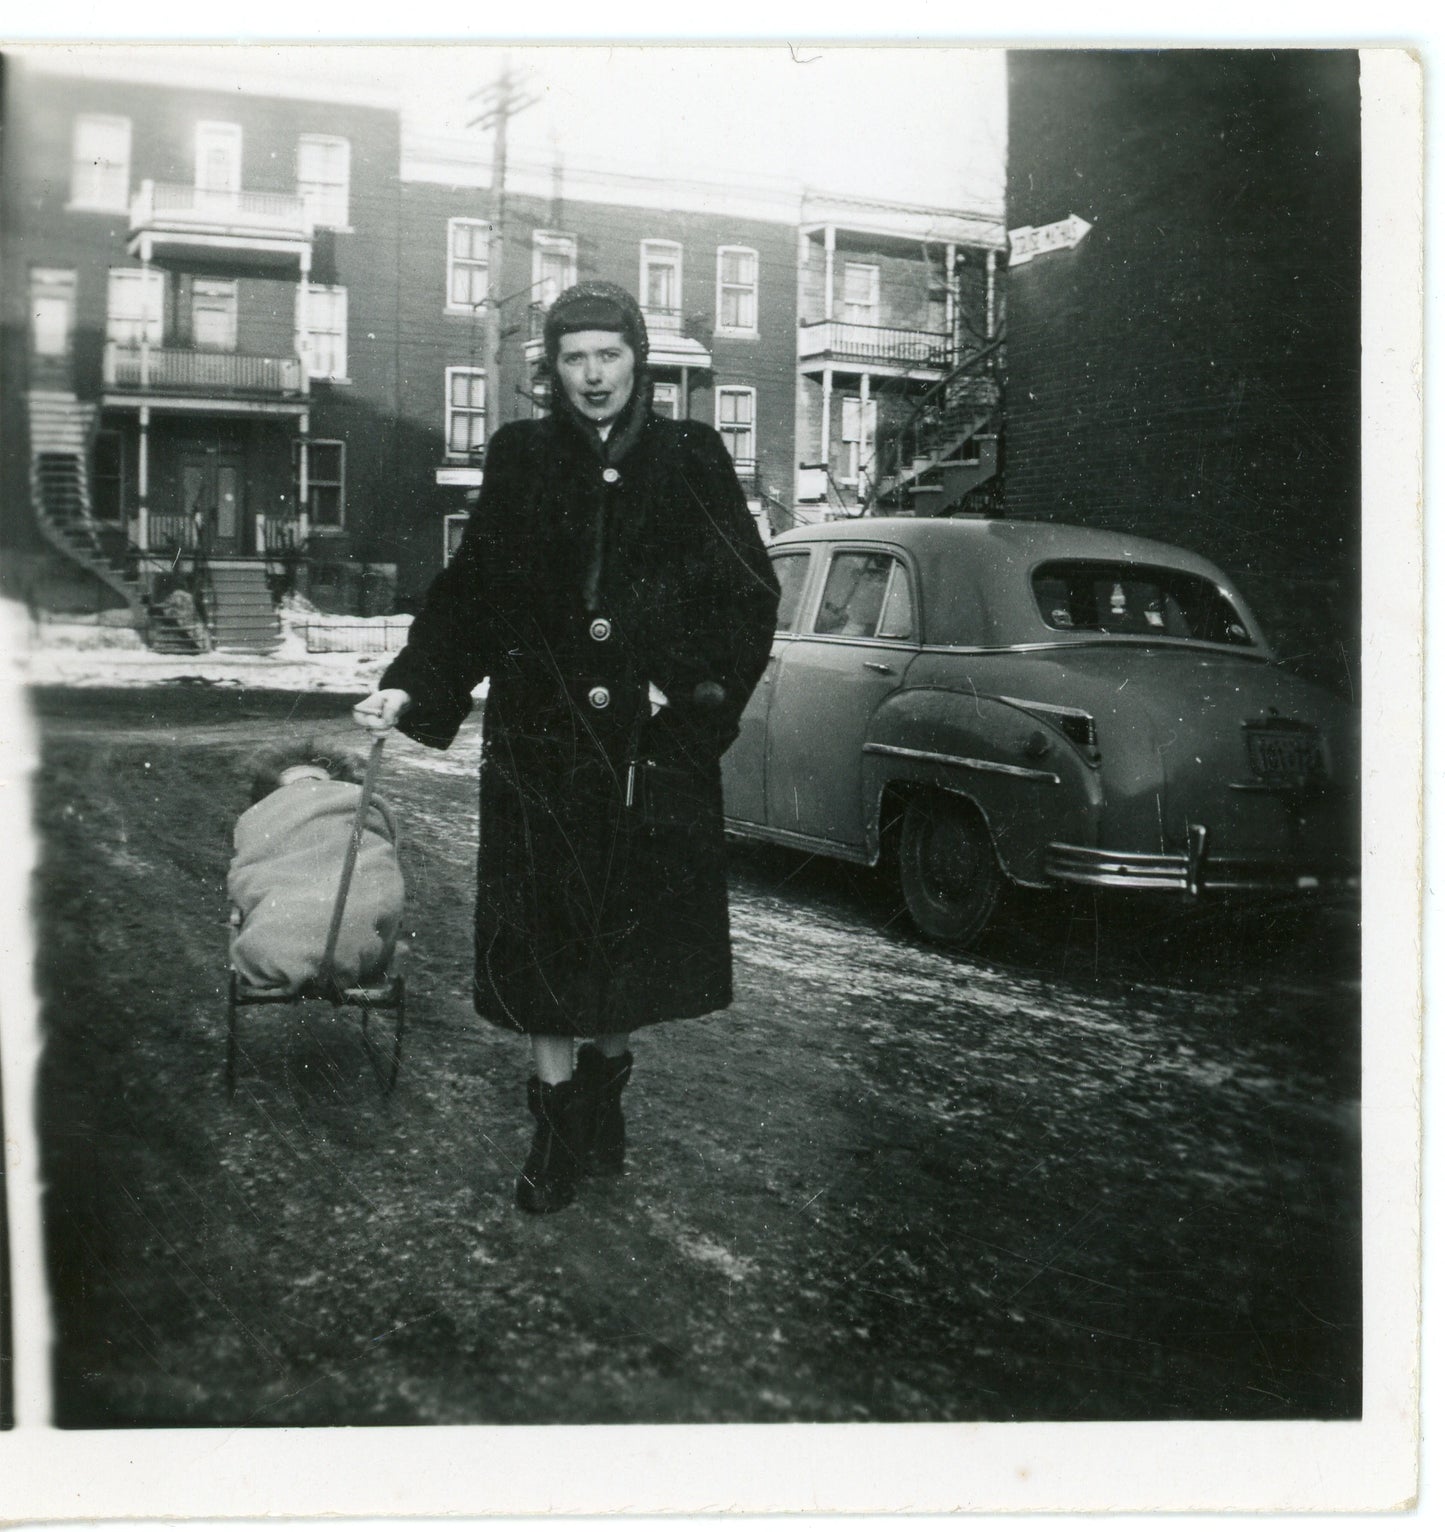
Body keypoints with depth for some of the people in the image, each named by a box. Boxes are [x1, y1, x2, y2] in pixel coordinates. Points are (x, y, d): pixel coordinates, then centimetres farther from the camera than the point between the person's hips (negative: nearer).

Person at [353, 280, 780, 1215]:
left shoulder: (692, 461, 3)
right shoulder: (521, 459, 6)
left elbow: (750, 598, 3)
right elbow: (470, 596, 6)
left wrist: (686, 689, -8)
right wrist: (410, 690, -5)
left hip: (657, 746, 0)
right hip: (542, 744, 1)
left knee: (639, 931, 7)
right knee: (542, 935, 2)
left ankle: (606, 1088, 30)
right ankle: (558, 1128, 16)